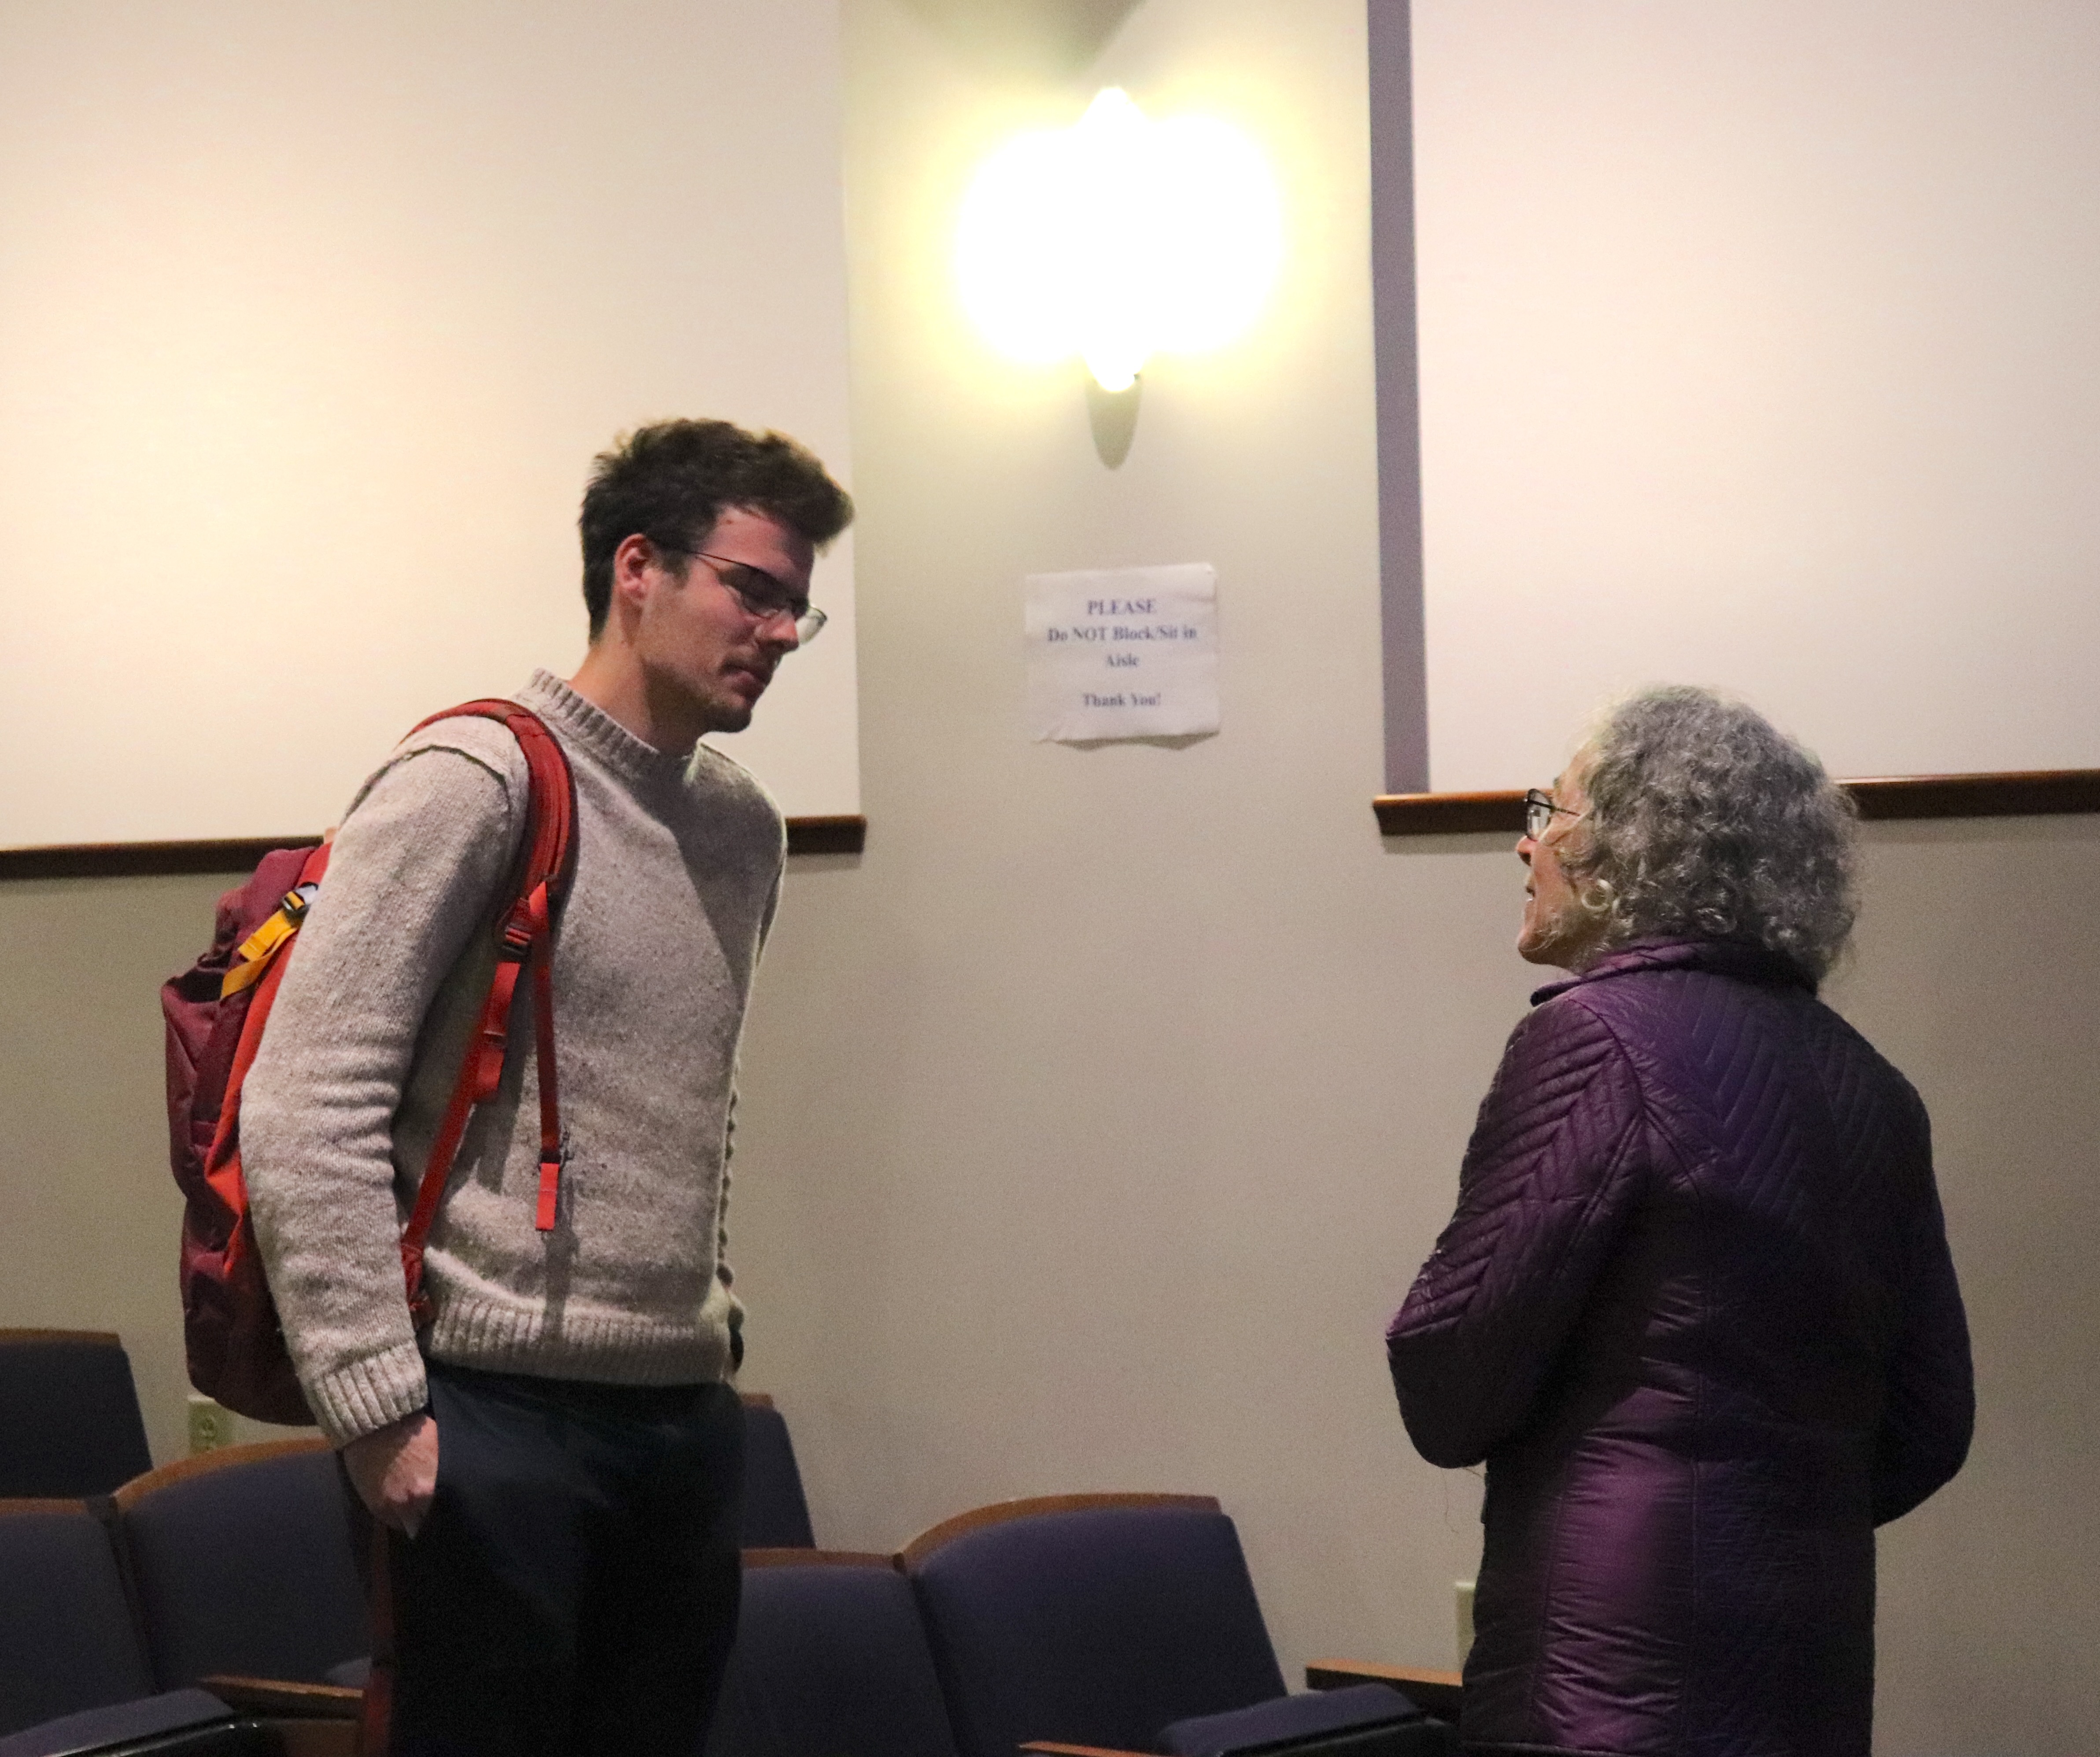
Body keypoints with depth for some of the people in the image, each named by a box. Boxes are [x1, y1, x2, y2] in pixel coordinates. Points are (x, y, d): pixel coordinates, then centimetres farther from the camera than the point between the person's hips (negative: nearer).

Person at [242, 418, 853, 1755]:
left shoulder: (743, 825, 14)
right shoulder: (478, 785, -10)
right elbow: (305, 1111, -15)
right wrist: (377, 1406, -17)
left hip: (688, 1416, 7)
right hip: (500, 1409, -7)